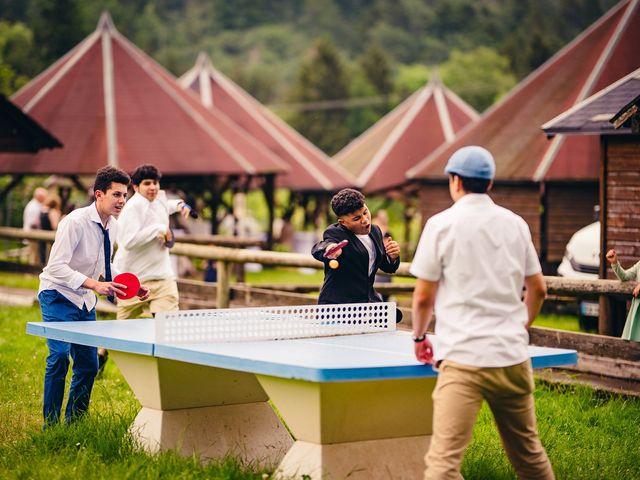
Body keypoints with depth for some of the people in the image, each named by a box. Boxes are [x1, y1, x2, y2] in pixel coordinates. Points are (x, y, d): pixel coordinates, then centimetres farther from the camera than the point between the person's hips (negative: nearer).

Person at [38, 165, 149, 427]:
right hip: (58, 297, -8)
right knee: (60, 357, -18)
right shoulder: (75, 222, -22)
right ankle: (51, 426, -10)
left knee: (88, 364, 5)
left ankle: (73, 424, 17)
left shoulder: (112, 226, 2)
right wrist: (94, 284, -34)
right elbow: (56, 267, -26)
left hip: (85, 300, 8)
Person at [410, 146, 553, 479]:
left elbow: (423, 297, -1)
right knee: (529, 453, 19)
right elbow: (538, 289, 16)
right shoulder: (515, 224, 10)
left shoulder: (442, 224, -2)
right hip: (513, 358, 5)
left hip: (463, 358, -5)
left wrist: (419, 336, 17)